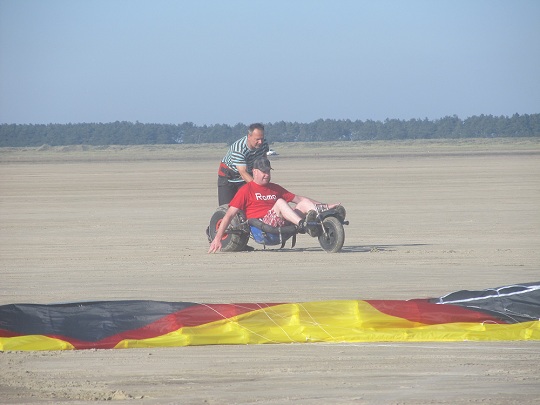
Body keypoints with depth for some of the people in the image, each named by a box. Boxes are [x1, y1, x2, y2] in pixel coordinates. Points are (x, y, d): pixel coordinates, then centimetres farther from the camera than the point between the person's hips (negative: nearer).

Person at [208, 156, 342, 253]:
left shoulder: (275, 189, 27)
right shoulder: (246, 190, 8)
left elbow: (298, 199, 28)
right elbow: (230, 215, 2)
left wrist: (325, 205, 20)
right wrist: (217, 238, -8)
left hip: (281, 225, 6)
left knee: (305, 203, -8)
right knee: (280, 202, -29)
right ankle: (303, 225, -49)